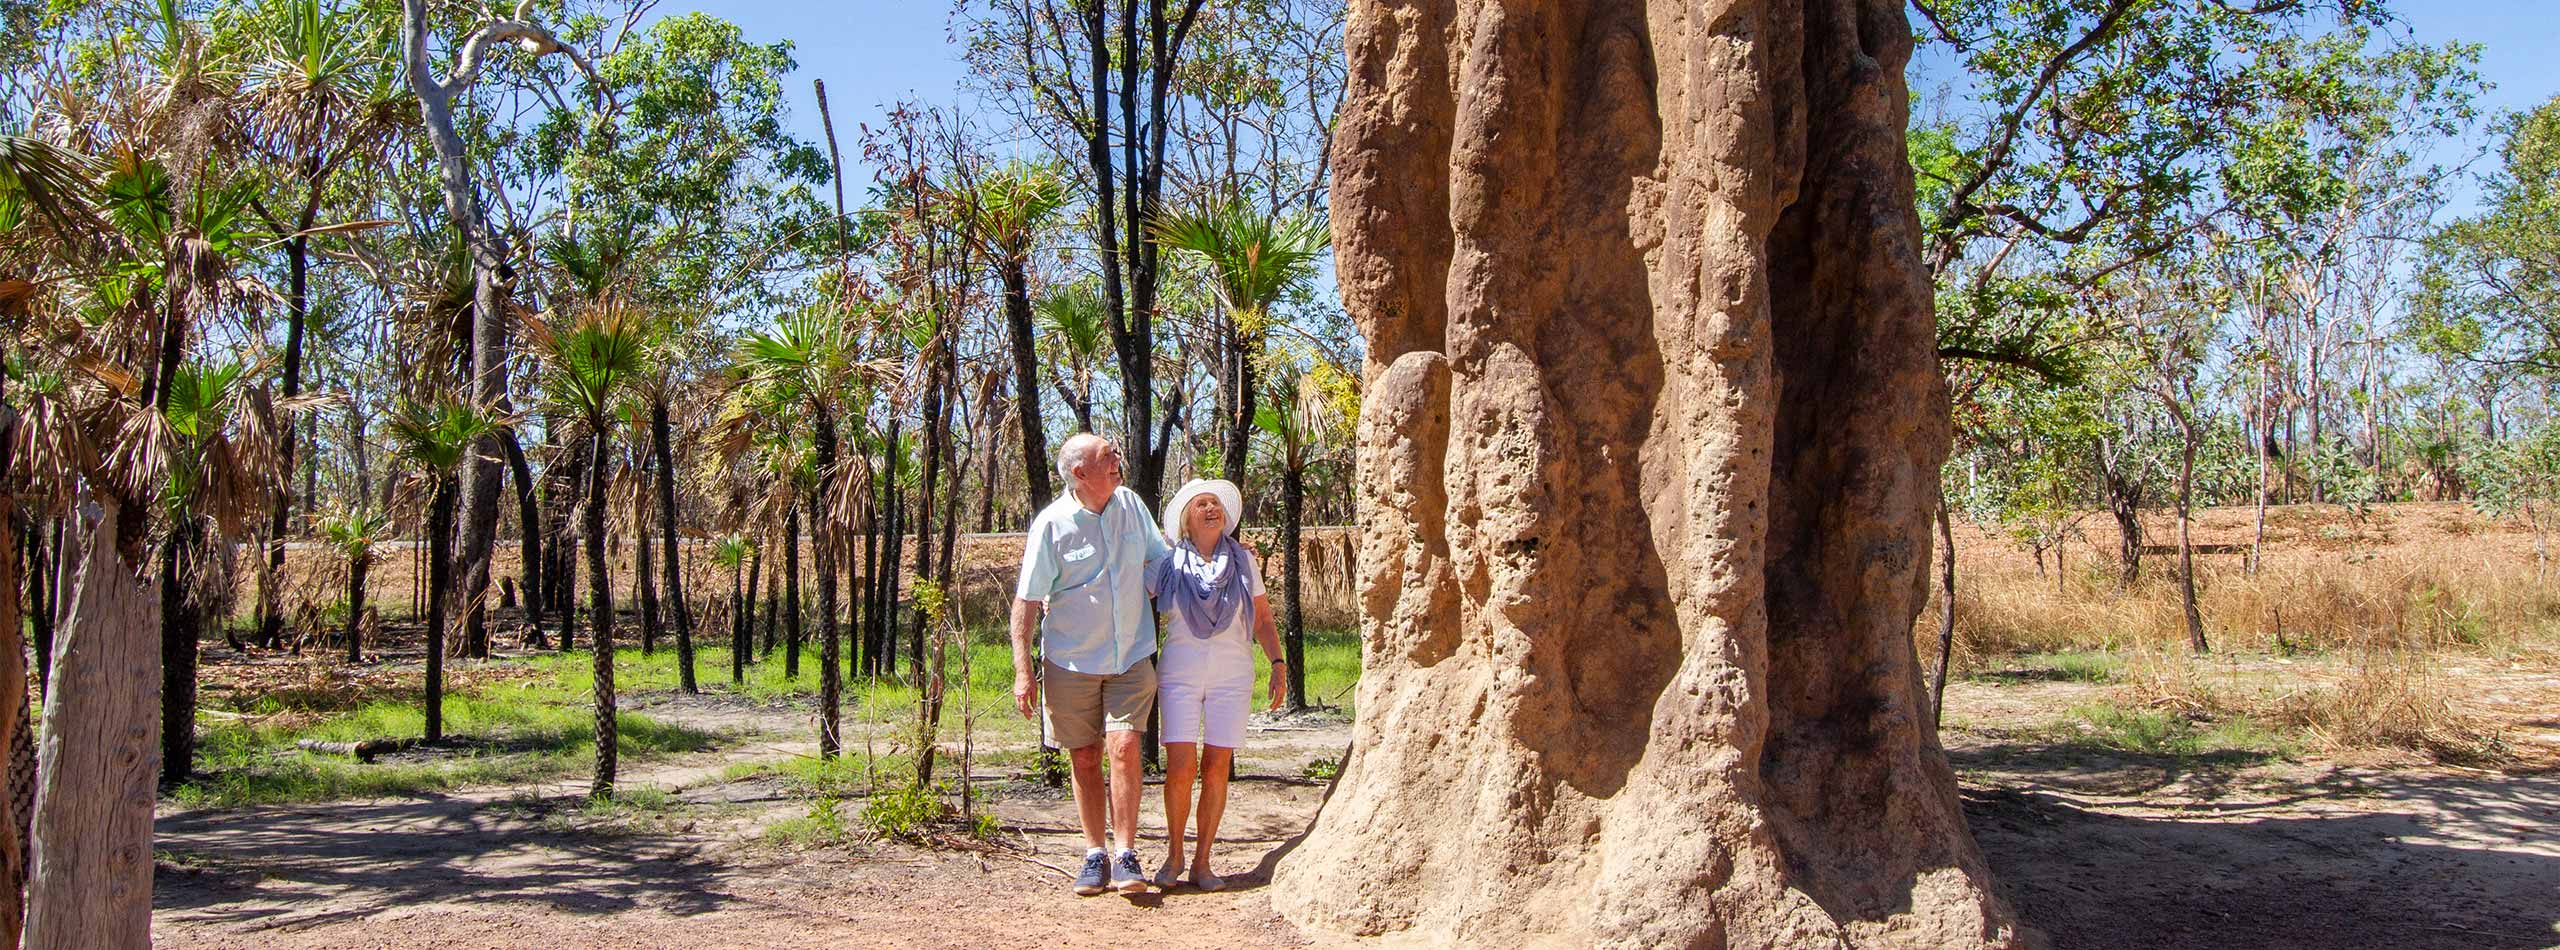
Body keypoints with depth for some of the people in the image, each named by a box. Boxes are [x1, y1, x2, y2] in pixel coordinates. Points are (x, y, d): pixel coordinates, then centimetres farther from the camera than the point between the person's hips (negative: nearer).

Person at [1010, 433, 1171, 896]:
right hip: (1071, 663, -2)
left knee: (1124, 747, -12)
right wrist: (1023, 671, -13)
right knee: (1084, 758, 5)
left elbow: (1162, 558, 21)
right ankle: (1094, 855, 18)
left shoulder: (1131, 505, 4)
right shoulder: (1051, 525, -10)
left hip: (1131, 657, 2)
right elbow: (1027, 601, -8)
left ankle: (1126, 857, -7)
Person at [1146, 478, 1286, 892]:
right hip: (1180, 675, -1)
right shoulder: (1167, 564, 3)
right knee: (1181, 768, -9)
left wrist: (1279, 664, -1)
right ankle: (1174, 854, 11)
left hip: (1232, 675, 1)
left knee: (1216, 769, -1)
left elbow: (1263, 618, 10)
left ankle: (1202, 862, 10)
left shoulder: (1242, 561, 7)